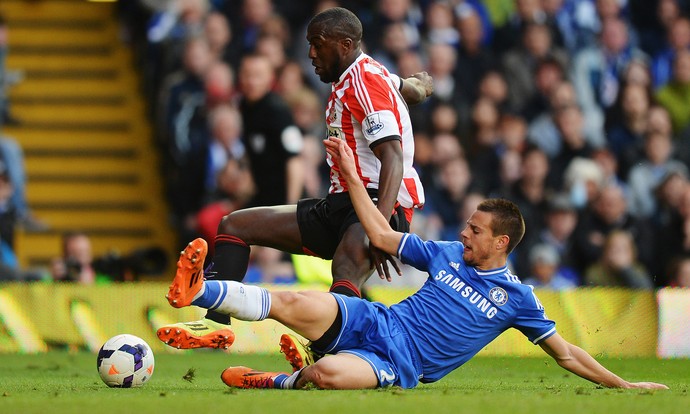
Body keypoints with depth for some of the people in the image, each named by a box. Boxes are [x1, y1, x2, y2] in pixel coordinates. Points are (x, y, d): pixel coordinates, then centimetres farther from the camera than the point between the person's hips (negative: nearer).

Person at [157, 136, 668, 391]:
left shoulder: (515, 297, 2)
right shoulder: (447, 254, 13)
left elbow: (565, 353, 9)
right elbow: (383, 236, 18)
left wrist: (623, 384, 5)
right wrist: (351, 175, 14)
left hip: (397, 366, -4)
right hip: (373, 322, 4)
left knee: (330, 373, -38)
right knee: (295, 303, -24)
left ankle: (286, 381, -10)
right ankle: (198, 291, -26)